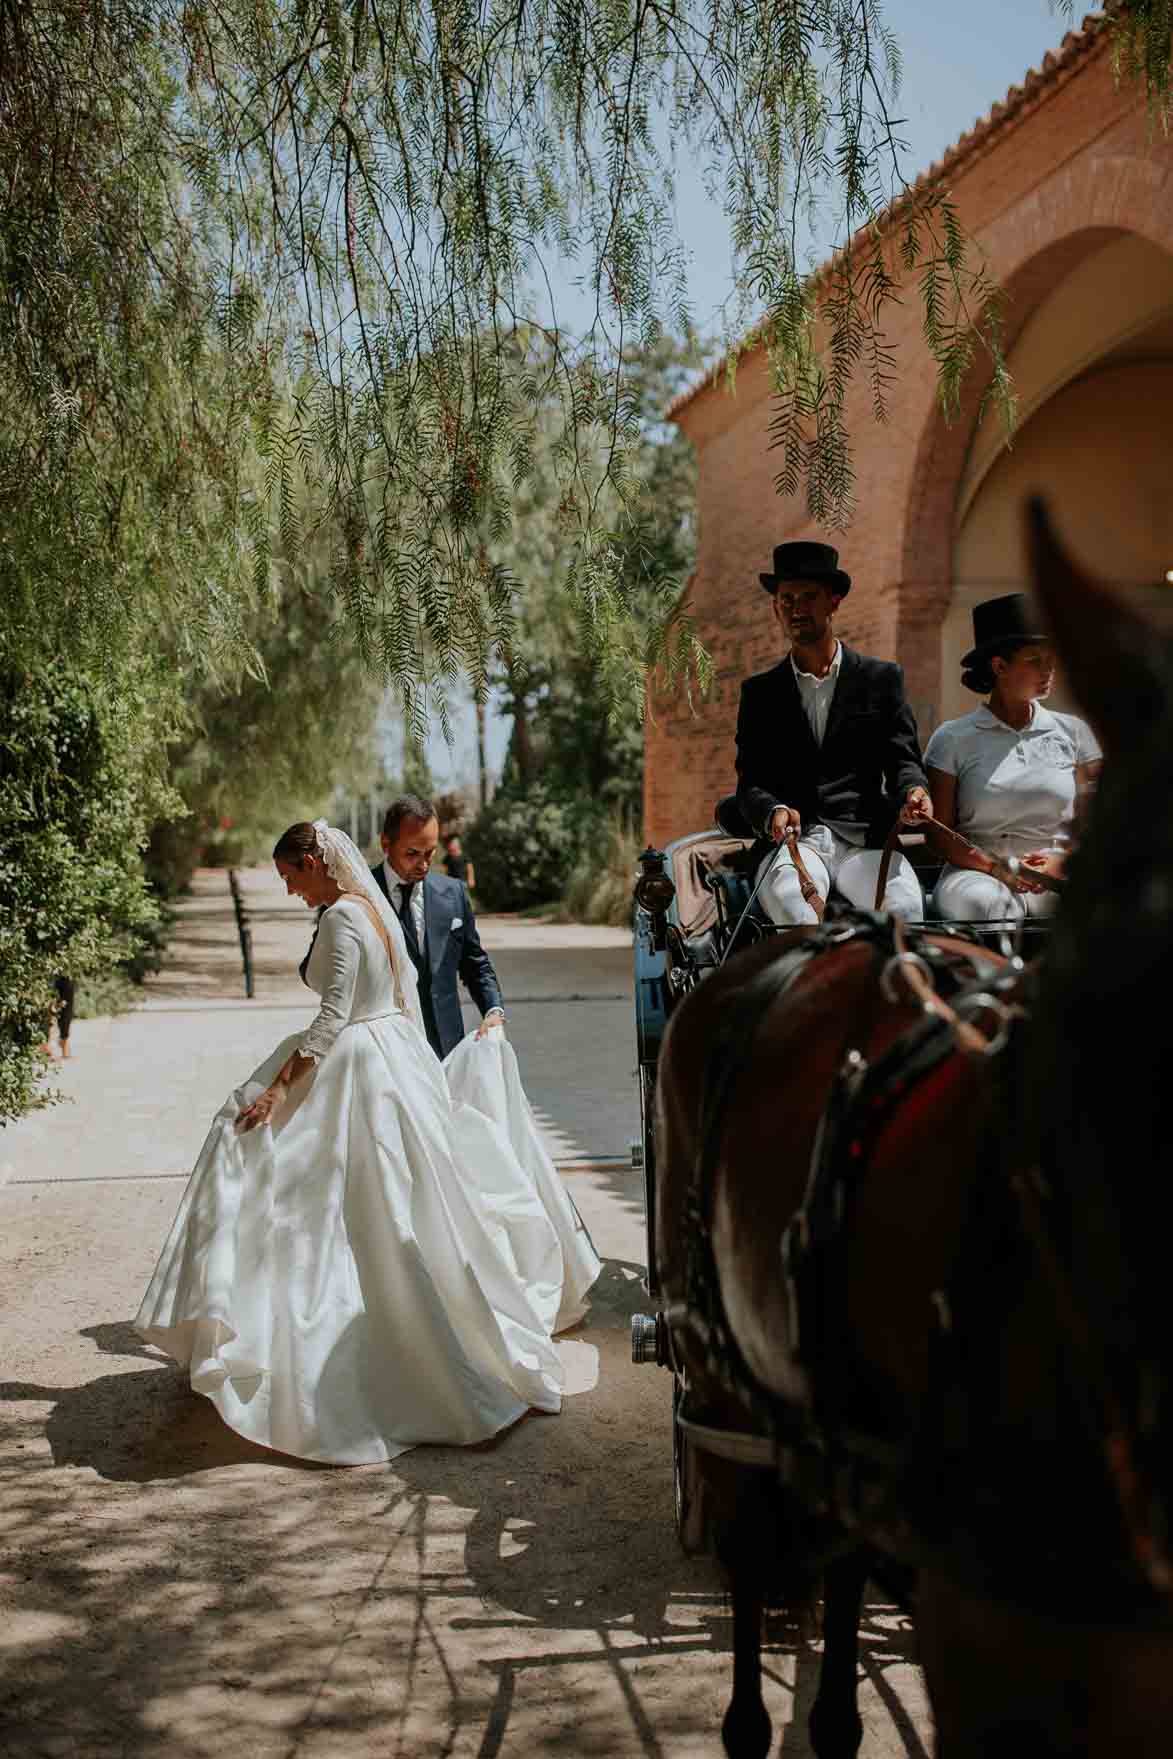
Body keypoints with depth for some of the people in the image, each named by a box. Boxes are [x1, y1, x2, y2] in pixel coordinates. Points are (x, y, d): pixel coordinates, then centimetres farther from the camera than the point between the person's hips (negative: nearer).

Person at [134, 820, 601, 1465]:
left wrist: (276, 1087, -21)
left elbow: (332, 1018, -21)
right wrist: (414, 1066, 27)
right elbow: (408, 997, 18)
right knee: (408, 1213, 17)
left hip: (357, 1067, -9)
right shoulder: (379, 910, 10)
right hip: (402, 1060, 9)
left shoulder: (340, 918, -17)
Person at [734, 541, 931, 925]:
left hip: (864, 840, 0)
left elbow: (902, 758, 11)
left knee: (904, 907, -32)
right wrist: (773, 812, -15)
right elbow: (749, 783, 9)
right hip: (792, 842, 0)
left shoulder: (882, 678, 15)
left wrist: (912, 791, -15)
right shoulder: (760, 692, 16)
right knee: (788, 903, -36)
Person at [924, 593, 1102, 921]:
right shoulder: (953, 738, 7)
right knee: (981, 902, -38)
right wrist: (995, 868, -12)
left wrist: (1059, 863, -11)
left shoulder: (1073, 732, 13)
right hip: (979, 873, -2)